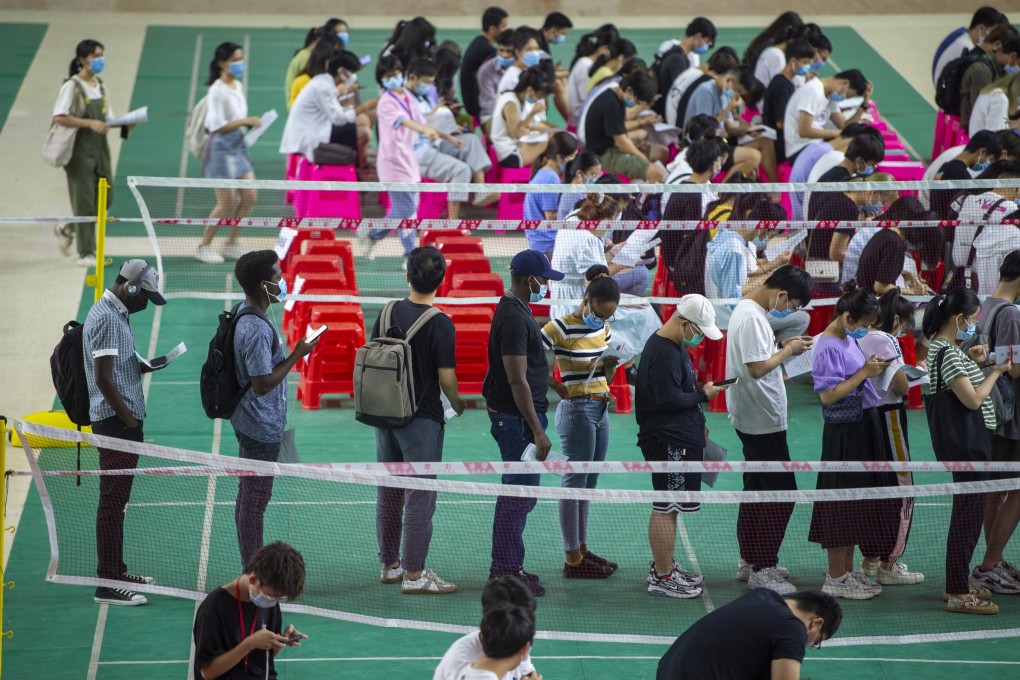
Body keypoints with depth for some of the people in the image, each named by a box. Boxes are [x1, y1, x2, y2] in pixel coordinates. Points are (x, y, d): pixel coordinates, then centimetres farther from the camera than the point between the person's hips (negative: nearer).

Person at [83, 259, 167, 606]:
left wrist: (143, 367, 10)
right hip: (116, 422, -11)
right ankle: (107, 584, -7)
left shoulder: (115, 314, 16)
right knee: (113, 501, -8)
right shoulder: (106, 318, -16)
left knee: (116, 499, 16)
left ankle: (117, 571, 25)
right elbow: (103, 377, -21)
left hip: (122, 421, 11)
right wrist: (130, 420, -17)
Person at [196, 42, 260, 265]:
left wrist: (251, 123, 4)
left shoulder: (238, 86, 10)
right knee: (227, 203, -5)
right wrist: (245, 122, -22)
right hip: (221, 148, -8)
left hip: (238, 146, 8)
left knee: (249, 197, 4)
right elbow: (217, 126, -20)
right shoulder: (217, 91, -16)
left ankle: (232, 243, 17)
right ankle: (204, 246, 9)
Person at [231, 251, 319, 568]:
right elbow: (263, 383, -25)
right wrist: (297, 355, -18)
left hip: (248, 422, 10)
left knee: (248, 496, 17)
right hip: (262, 428, -10)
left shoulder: (242, 313, 5)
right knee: (256, 500, -1)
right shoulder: (257, 329, -27)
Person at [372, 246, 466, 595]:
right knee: (420, 497, -1)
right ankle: (414, 575, 1)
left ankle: (390, 565, 25)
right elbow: (446, 377, -15)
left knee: (388, 494, 15)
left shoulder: (388, 312, 1)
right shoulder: (440, 324, -16)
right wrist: (457, 403, 5)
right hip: (422, 418, -6)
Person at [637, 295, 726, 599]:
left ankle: (665, 566, 28)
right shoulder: (663, 354, -19)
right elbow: (669, 400, -24)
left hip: (679, 440, 11)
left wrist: (697, 424, 21)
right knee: (666, 508, -7)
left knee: (668, 507, 18)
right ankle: (662, 578, -3)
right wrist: (703, 394, -11)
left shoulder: (675, 347, 16)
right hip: (668, 443, -11)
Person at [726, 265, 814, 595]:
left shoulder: (750, 310, 13)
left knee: (757, 490, 18)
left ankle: (750, 562, 26)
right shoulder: (752, 317, -20)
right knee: (780, 493, -7)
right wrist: (788, 350, -13)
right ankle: (762, 570, -3)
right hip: (763, 420, -11)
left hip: (752, 419, 11)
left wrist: (784, 346, 7)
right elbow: (757, 367, -26)